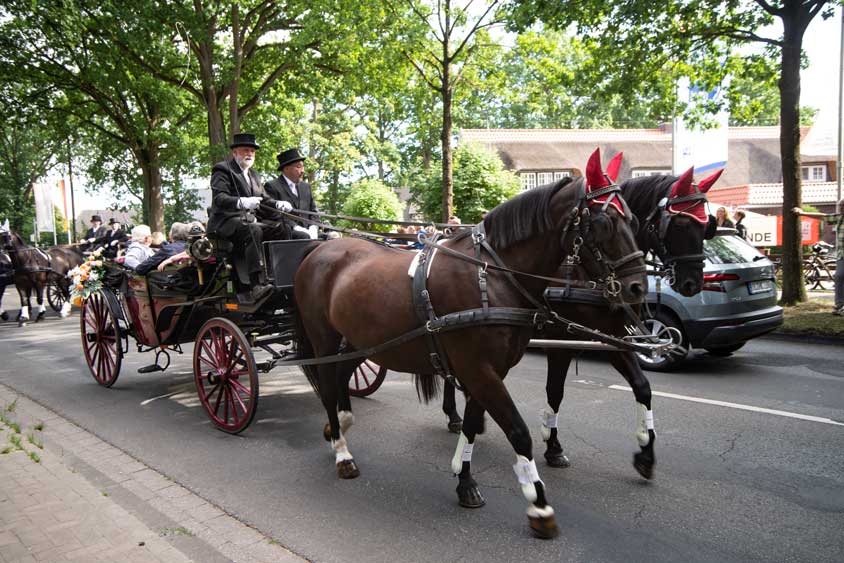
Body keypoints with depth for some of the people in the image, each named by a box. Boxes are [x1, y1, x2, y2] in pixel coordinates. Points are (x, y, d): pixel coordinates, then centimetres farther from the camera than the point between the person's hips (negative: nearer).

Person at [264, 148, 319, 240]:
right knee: (305, 237, -35)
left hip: (305, 231, 6)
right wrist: (296, 227, -19)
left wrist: (313, 228, -2)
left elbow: (313, 211, 19)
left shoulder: (306, 187, 23)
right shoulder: (272, 186, 0)